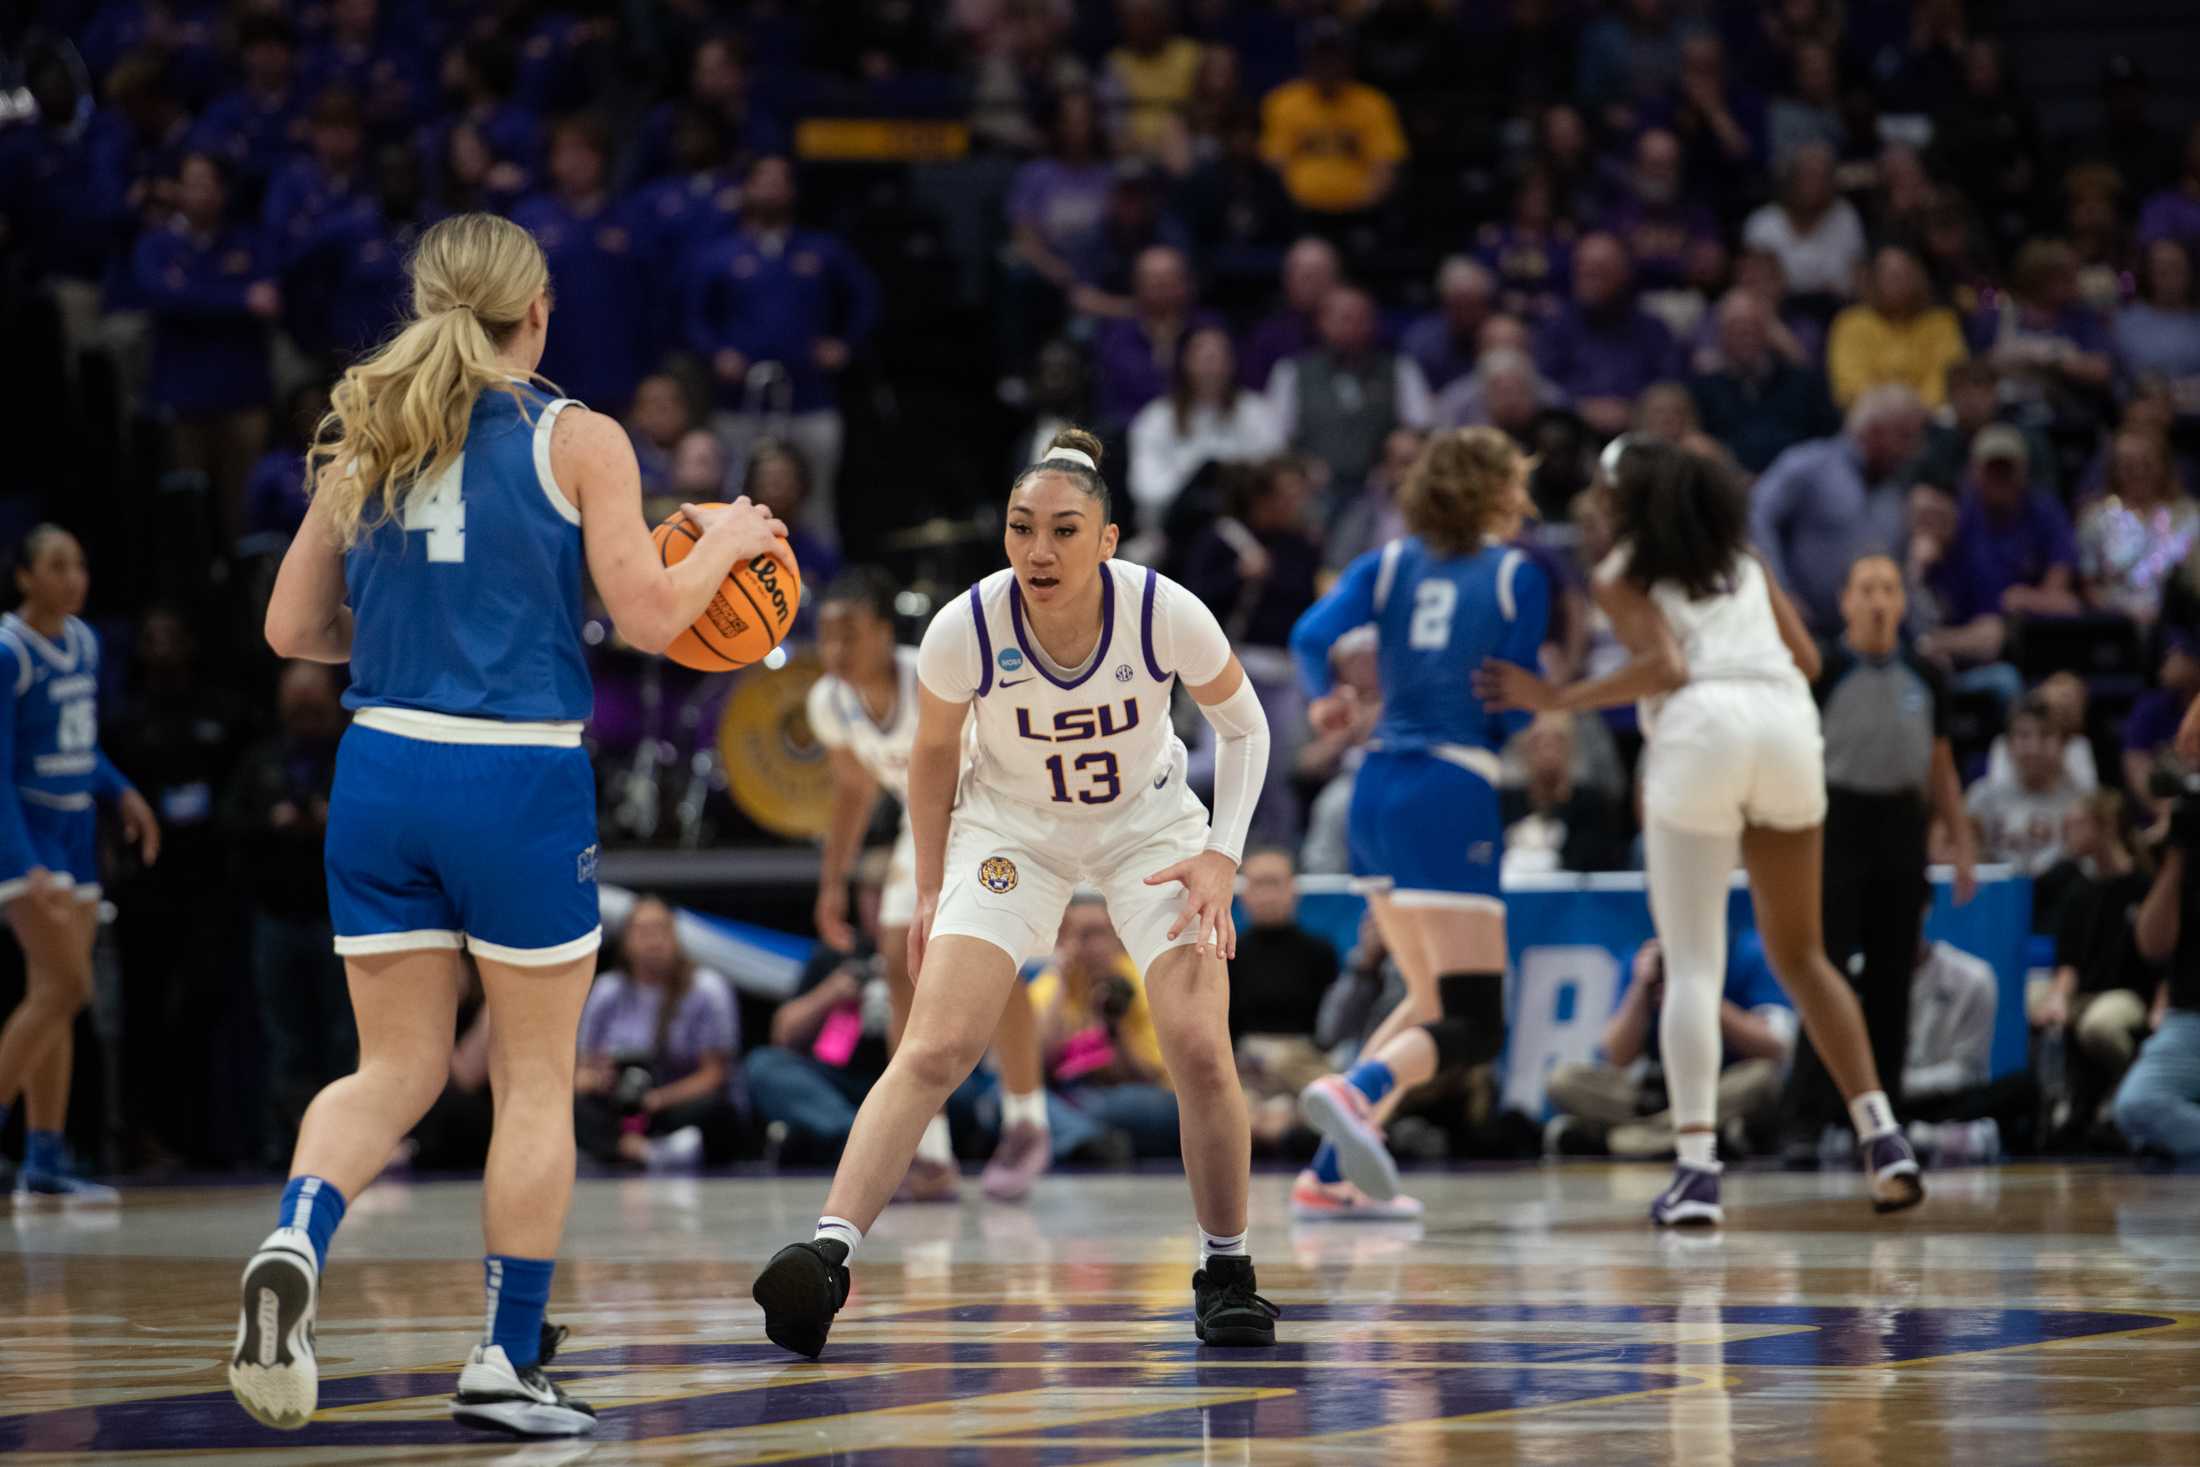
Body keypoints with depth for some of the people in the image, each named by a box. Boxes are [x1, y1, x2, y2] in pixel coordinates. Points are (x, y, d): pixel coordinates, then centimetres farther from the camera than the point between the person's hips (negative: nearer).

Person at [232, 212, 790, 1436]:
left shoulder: (367, 444, 7)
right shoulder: (577, 441, -5)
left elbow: (293, 628, 10)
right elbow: (651, 617, -9)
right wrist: (726, 540, 9)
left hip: (382, 771, 4)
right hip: (522, 782, -4)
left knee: (396, 1068, 12)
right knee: (537, 1078, 9)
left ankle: (297, 1243, -17)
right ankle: (509, 1360, 11)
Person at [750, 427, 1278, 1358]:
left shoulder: (1167, 615, -26)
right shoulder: (964, 628, -25)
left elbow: (1242, 725, -5)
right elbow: (933, 753, -3)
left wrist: (1221, 855, -15)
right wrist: (932, 891, 2)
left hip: (1149, 825, 0)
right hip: (1010, 827, 0)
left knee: (1200, 1049, -13)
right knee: (935, 1048, -17)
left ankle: (1226, 1274, 6)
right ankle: (828, 1254, -22)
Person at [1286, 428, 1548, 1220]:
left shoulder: (1391, 564, 12)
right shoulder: (1517, 574, 0)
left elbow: (1312, 634, -2)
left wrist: (1324, 697, 18)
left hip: (1378, 789, 7)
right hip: (1454, 791, -6)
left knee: (1432, 1001, 20)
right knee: (1474, 1026, -7)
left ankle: (1333, 1170, 9)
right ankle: (1357, 1090, -36)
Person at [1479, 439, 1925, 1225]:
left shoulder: (1621, 575, 9)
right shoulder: (1743, 558, 24)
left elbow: (1665, 666, -6)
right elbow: (1807, 657, 18)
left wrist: (1556, 698, -2)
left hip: (1700, 727, -4)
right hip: (1789, 722, 4)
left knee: (1692, 964, -4)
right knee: (1801, 954, 17)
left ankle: (1697, 1166, -17)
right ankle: (1882, 1137, 8)